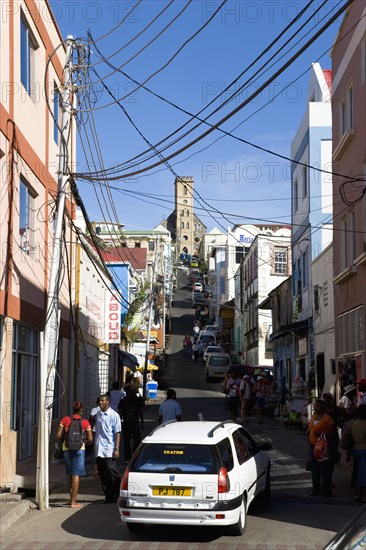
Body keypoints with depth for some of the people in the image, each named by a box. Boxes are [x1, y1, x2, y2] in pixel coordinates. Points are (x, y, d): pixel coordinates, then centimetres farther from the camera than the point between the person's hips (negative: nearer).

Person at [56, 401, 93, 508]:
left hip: (66, 448, 3)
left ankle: (72, 498, 27)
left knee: (70, 474, 17)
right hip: (79, 449, -3)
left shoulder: (65, 420, 2)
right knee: (76, 475, -1)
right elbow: (90, 440, -3)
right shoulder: (85, 422, -2)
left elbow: (59, 435, -2)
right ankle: (73, 502, -4)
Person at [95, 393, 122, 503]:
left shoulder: (114, 415, -5)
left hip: (109, 450, -6)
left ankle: (116, 496, 3)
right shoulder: (97, 414, 13)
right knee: (102, 474, 6)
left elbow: (117, 433, -7)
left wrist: (117, 449, -13)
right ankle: (108, 496, 14)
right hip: (99, 450, 6)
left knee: (112, 473, -6)